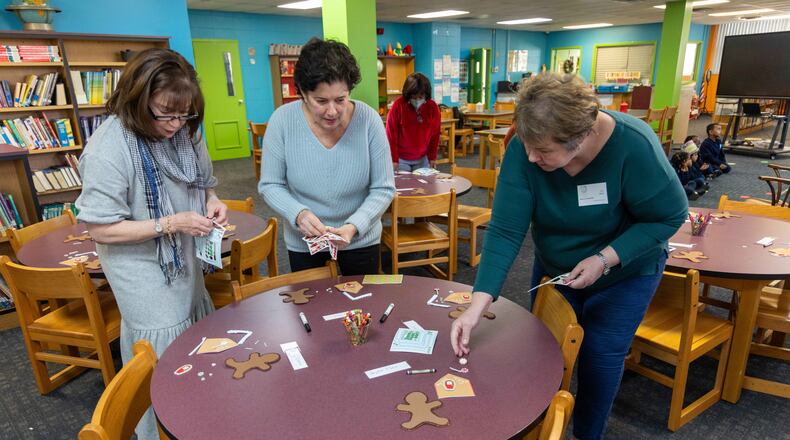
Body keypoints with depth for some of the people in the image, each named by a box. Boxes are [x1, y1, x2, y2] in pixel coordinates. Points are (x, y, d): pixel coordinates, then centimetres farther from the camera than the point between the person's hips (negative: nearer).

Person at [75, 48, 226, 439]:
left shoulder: (185, 132, -5)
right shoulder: (109, 148, -25)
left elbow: (203, 181, 11)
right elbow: (100, 229, -21)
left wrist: (212, 201, -10)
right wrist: (170, 224, -26)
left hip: (184, 258, 7)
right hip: (142, 267, -7)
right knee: (163, 355, 5)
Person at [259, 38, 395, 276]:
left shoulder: (369, 120, -19)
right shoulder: (282, 120, -17)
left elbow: (383, 189, -14)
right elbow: (270, 185, -9)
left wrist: (353, 226, -28)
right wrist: (298, 214, -28)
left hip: (361, 239, 0)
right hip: (302, 242, 0)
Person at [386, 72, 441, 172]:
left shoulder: (433, 107, -5)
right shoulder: (398, 106, -14)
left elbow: (435, 134, 4)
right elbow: (391, 134, -10)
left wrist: (432, 157, 3)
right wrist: (394, 159, -10)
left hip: (422, 159, 3)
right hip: (401, 159, -2)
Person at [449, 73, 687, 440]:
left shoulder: (633, 147, -33)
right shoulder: (522, 150, -28)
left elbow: (669, 216, -19)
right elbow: (504, 230, -30)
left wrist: (605, 259, -31)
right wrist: (477, 305, -38)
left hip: (625, 272, -2)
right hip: (554, 269, 3)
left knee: (601, 355, 6)